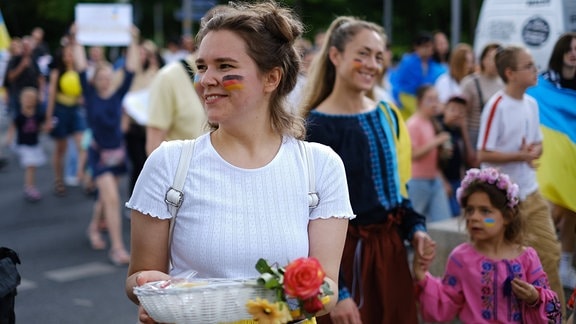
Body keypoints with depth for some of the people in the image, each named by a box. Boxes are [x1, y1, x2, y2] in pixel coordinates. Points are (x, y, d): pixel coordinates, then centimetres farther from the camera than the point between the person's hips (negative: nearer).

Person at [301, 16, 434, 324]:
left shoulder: (388, 116, 6)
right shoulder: (316, 127, -14)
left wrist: (414, 227, -1)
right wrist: (336, 292, -19)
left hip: (390, 249, 7)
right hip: (345, 254, -6)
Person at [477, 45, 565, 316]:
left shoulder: (532, 103, 6)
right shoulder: (496, 106, -17)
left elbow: (537, 145, 14)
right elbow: (483, 154, -18)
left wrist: (534, 151, -9)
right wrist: (521, 156, -21)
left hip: (532, 193, 7)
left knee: (550, 252, 10)